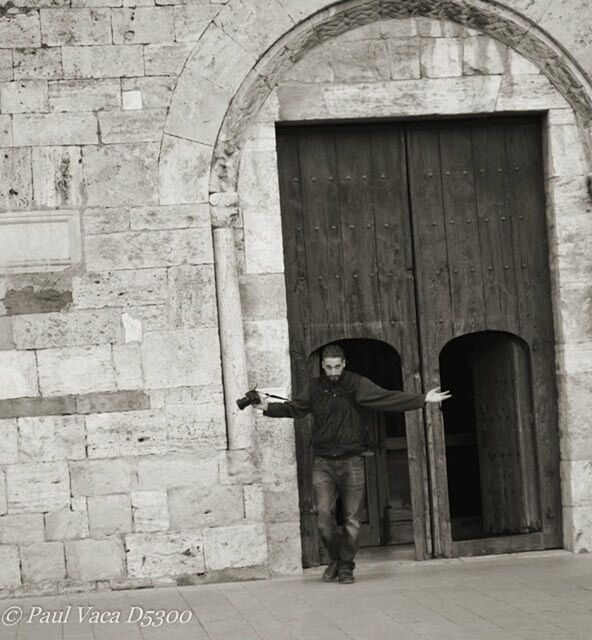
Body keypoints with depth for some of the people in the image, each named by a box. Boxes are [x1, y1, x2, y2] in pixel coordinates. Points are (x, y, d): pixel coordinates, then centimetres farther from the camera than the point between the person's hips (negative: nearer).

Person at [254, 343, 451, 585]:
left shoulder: (356, 384, -3)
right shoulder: (314, 387, 6)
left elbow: (387, 398, -8)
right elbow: (294, 408, 7)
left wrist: (422, 399, -16)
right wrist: (268, 407, -5)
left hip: (352, 462, -1)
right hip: (323, 462, 1)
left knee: (352, 519, 1)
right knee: (324, 515, -5)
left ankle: (346, 567, 17)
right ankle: (336, 559, 19)